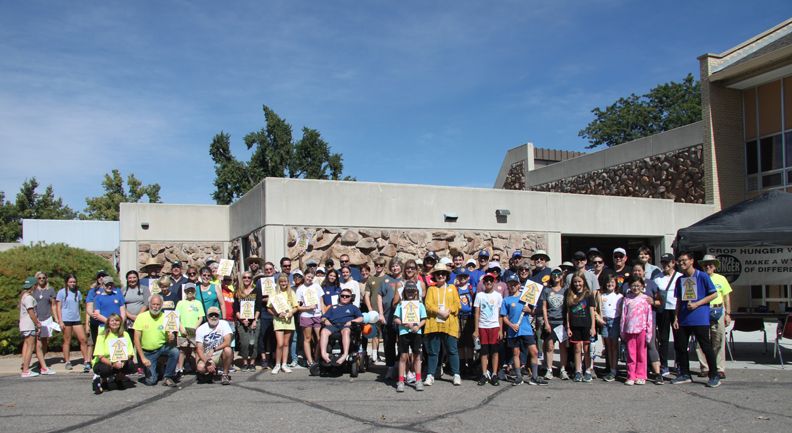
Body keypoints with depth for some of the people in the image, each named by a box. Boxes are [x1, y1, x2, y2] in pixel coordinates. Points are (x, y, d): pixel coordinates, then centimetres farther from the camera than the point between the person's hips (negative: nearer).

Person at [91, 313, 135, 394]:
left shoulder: (125, 334, -2)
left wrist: (123, 361, -28)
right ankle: (100, 378, 1)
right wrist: (113, 364, -34)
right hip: (104, 363, -3)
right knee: (106, 368, -36)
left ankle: (119, 378, 7)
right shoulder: (102, 336, -11)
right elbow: (101, 357, -18)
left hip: (121, 363, 3)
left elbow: (130, 354, -6)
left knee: (131, 365, -26)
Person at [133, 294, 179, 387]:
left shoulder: (165, 318, -6)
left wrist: (172, 338, -27)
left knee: (175, 352, -30)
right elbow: (137, 339, -11)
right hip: (147, 352, -1)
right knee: (151, 381, -12)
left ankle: (167, 377, -10)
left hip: (162, 348, 1)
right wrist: (143, 358, -18)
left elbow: (170, 341, -2)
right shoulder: (141, 317, -10)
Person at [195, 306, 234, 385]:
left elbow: (227, 342, -20)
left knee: (227, 350, -34)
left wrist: (214, 349, -28)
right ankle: (211, 372, 10)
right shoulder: (200, 329, -5)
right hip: (207, 356, 1)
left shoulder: (224, 324, -8)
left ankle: (225, 375, -13)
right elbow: (199, 349, -10)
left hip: (221, 353, -1)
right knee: (200, 367, -29)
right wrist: (207, 362, -23)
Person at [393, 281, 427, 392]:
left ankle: (418, 380, 14)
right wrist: (405, 324, -13)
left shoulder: (420, 304, 10)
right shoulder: (401, 304, 8)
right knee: (403, 356, -1)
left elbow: (424, 319, 7)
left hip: (416, 332, 1)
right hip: (403, 332, -1)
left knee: (417, 356, 6)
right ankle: (400, 381, 2)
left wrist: (418, 326, -12)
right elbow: (395, 319, 2)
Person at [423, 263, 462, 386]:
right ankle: (430, 375, 10)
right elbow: (428, 305, -2)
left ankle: (456, 375, 9)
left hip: (450, 324, 0)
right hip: (434, 324, 0)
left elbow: (457, 305, 4)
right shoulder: (431, 289, 11)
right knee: (433, 351, 4)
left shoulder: (452, 288, 13)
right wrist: (439, 311, -15)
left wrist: (449, 310, -13)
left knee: (452, 350, 1)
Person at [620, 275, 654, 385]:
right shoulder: (626, 299, 5)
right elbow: (623, 315, 7)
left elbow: (649, 317, 1)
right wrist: (622, 331, 6)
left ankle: (640, 376, 13)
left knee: (641, 354, 5)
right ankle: (631, 376, 9)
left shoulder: (646, 299, 1)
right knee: (631, 354, 4)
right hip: (629, 330, 1)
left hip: (641, 330, -1)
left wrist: (649, 333, -3)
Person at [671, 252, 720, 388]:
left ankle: (714, 376, 7)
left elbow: (714, 294, -6)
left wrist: (697, 304, -14)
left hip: (700, 319, -6)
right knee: (680, 346, 7)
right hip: (683, 319, 6)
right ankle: (685, 374, 19)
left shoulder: (702, 276, -4)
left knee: (706, 347, -4)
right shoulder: (680, 280, 13)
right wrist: (676, 318, 9)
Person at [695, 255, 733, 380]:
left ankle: (720, 369, 5)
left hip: (717, 311, 0)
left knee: (719, 341, 0)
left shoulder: (721, 279, 10)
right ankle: (705, 368, 8)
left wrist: (728, 314, 5)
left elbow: (727, 297, 11)